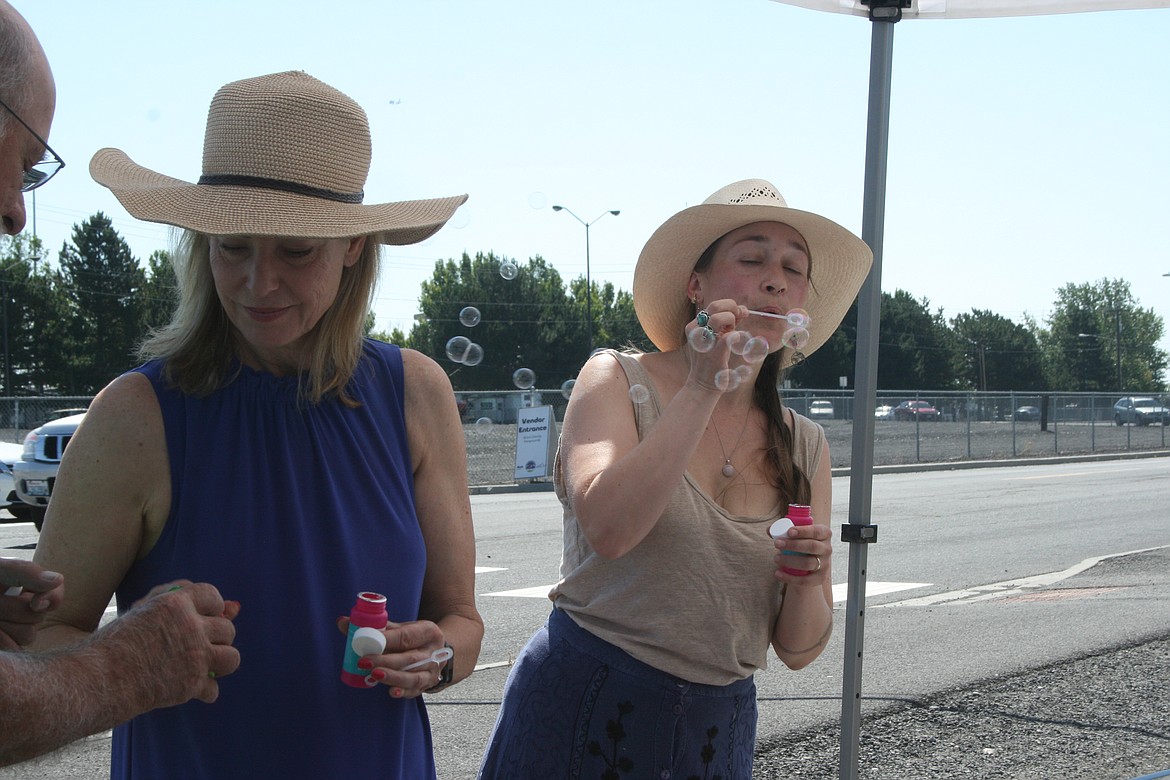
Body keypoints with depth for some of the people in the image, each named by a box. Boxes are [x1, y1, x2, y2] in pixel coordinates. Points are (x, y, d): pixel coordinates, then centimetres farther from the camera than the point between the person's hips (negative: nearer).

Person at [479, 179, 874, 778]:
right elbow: (608, 527, -25)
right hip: (583, 711, -4)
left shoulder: (803, 447, 4)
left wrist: (806, 581, -15)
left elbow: (797, 650, 6)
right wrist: (703, 390, -23)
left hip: (718, 728, 4)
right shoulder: (618, 381, -5)